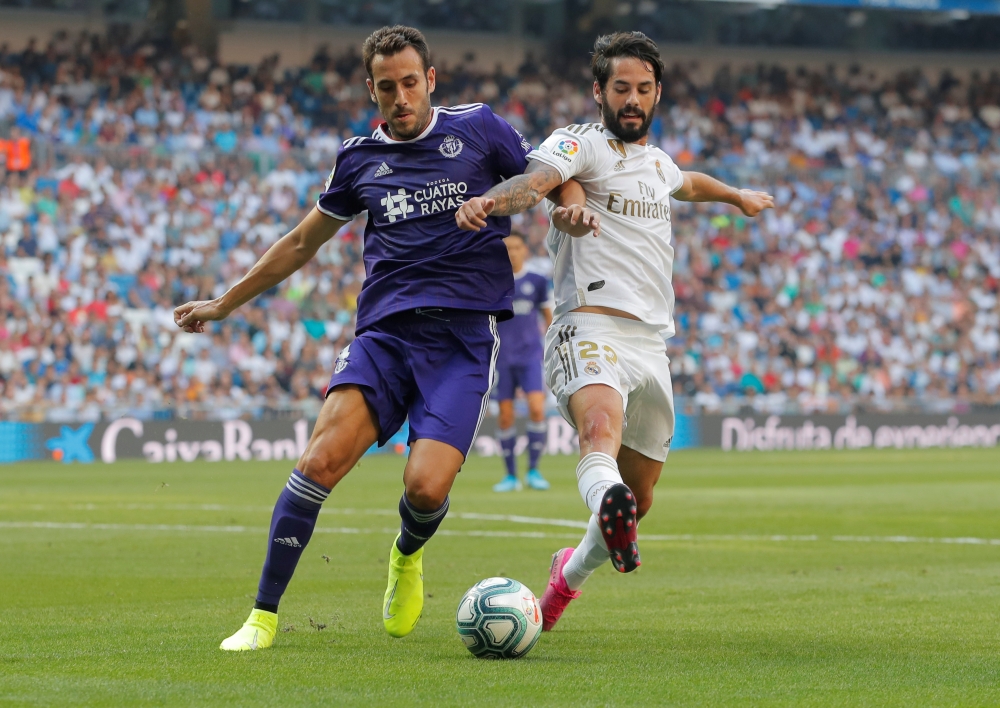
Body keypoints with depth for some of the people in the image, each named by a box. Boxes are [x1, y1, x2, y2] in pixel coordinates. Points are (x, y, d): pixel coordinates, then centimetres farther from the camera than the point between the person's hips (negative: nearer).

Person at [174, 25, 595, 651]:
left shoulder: (478, 129, 8)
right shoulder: (360, 159, 15)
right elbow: (301, 244, 27)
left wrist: (572, 208, -8)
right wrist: (224, 304, 30)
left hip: (464, 339, -2)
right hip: (385, 333, 2)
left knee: (427, 486, -20)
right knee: (322, 458, -20)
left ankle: (408, 554, 18)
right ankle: (263, 617, -13)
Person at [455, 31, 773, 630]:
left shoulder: (656, 160, 20)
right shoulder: (579, 144, -2)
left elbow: (686, 183, 46)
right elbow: (536, 180, -25)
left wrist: (738, 196, 65)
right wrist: (493, 200, -47)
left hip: (652, 344, 7)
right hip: (590, 328, -7)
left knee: (639, 498, 11)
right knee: (601, 424, -39)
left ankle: (572, 571, 38)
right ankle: (608, 503, -70)